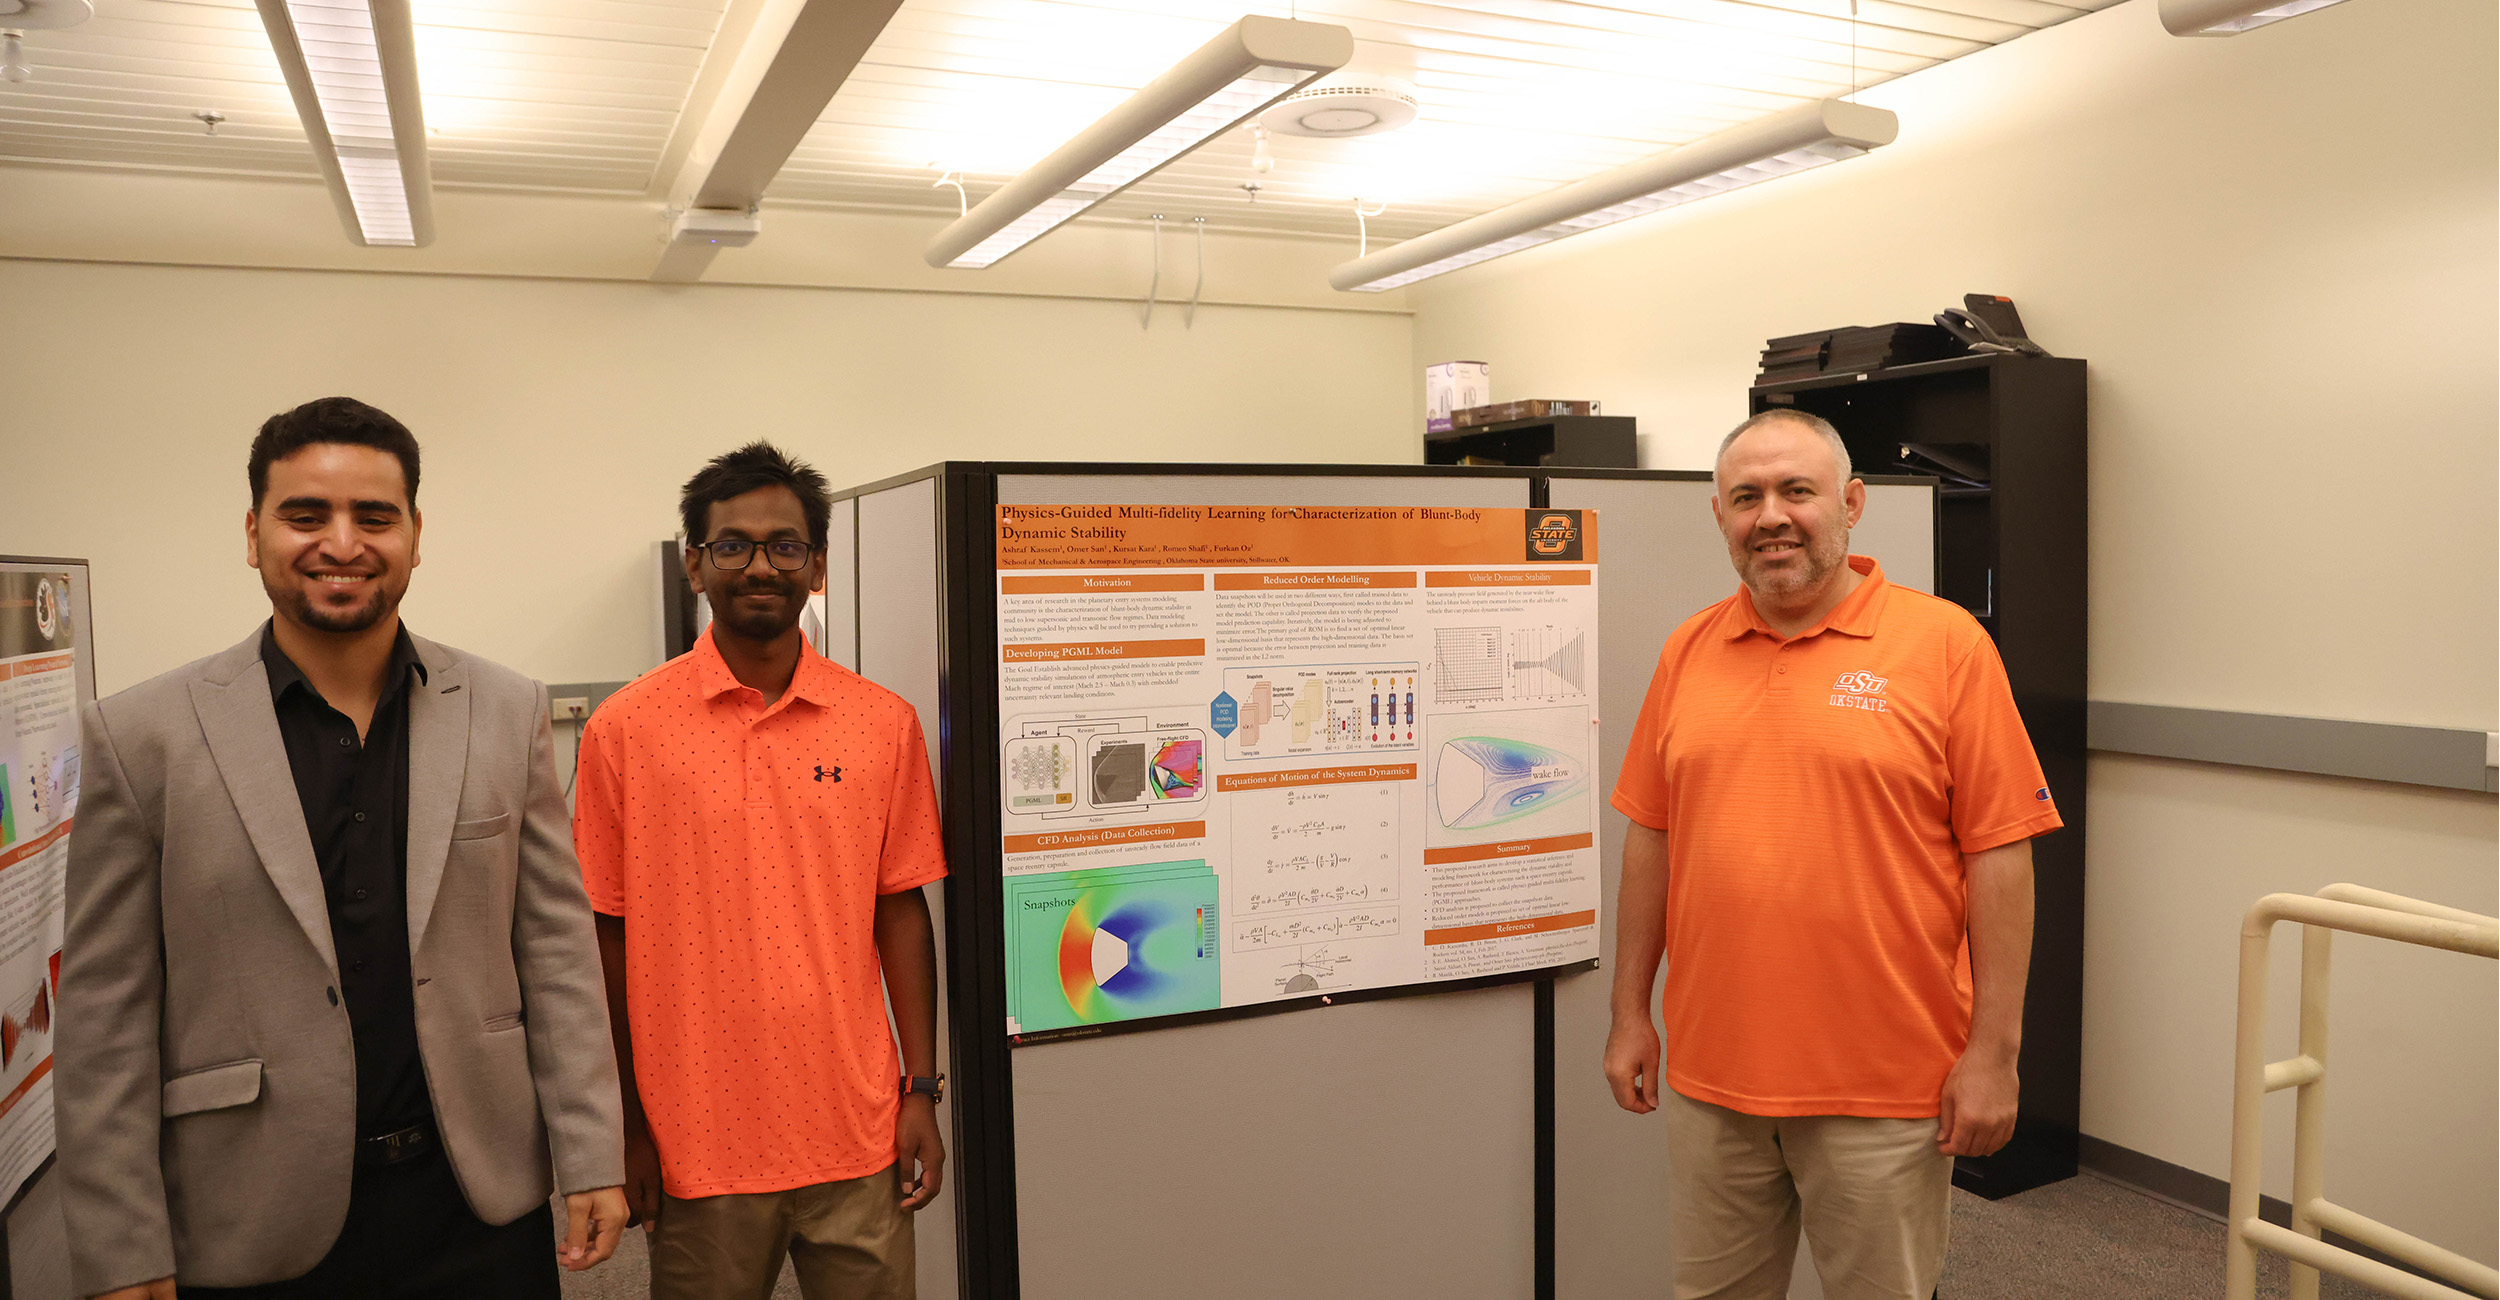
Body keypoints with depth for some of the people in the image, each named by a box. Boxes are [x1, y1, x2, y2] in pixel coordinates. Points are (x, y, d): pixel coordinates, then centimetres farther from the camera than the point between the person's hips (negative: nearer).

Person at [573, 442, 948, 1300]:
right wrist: (627, 1127, 0)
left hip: (856, 1134, 2)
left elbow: (900, 911, 5)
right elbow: (608, 937, 0)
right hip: (696, 1146, -1)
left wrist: (921, 1090, 2)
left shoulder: (884, 724, 2)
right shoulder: (625, 730, -3)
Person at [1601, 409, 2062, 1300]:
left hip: (1885, 1088, -3)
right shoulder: (1688, 652, 5)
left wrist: (1993, 1050, -9)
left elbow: (1999, 852, -8)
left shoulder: (1945, 643, -7)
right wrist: (1630, 1012, 9)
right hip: (1709, 1073, 4)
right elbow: (1652, 836, 9)